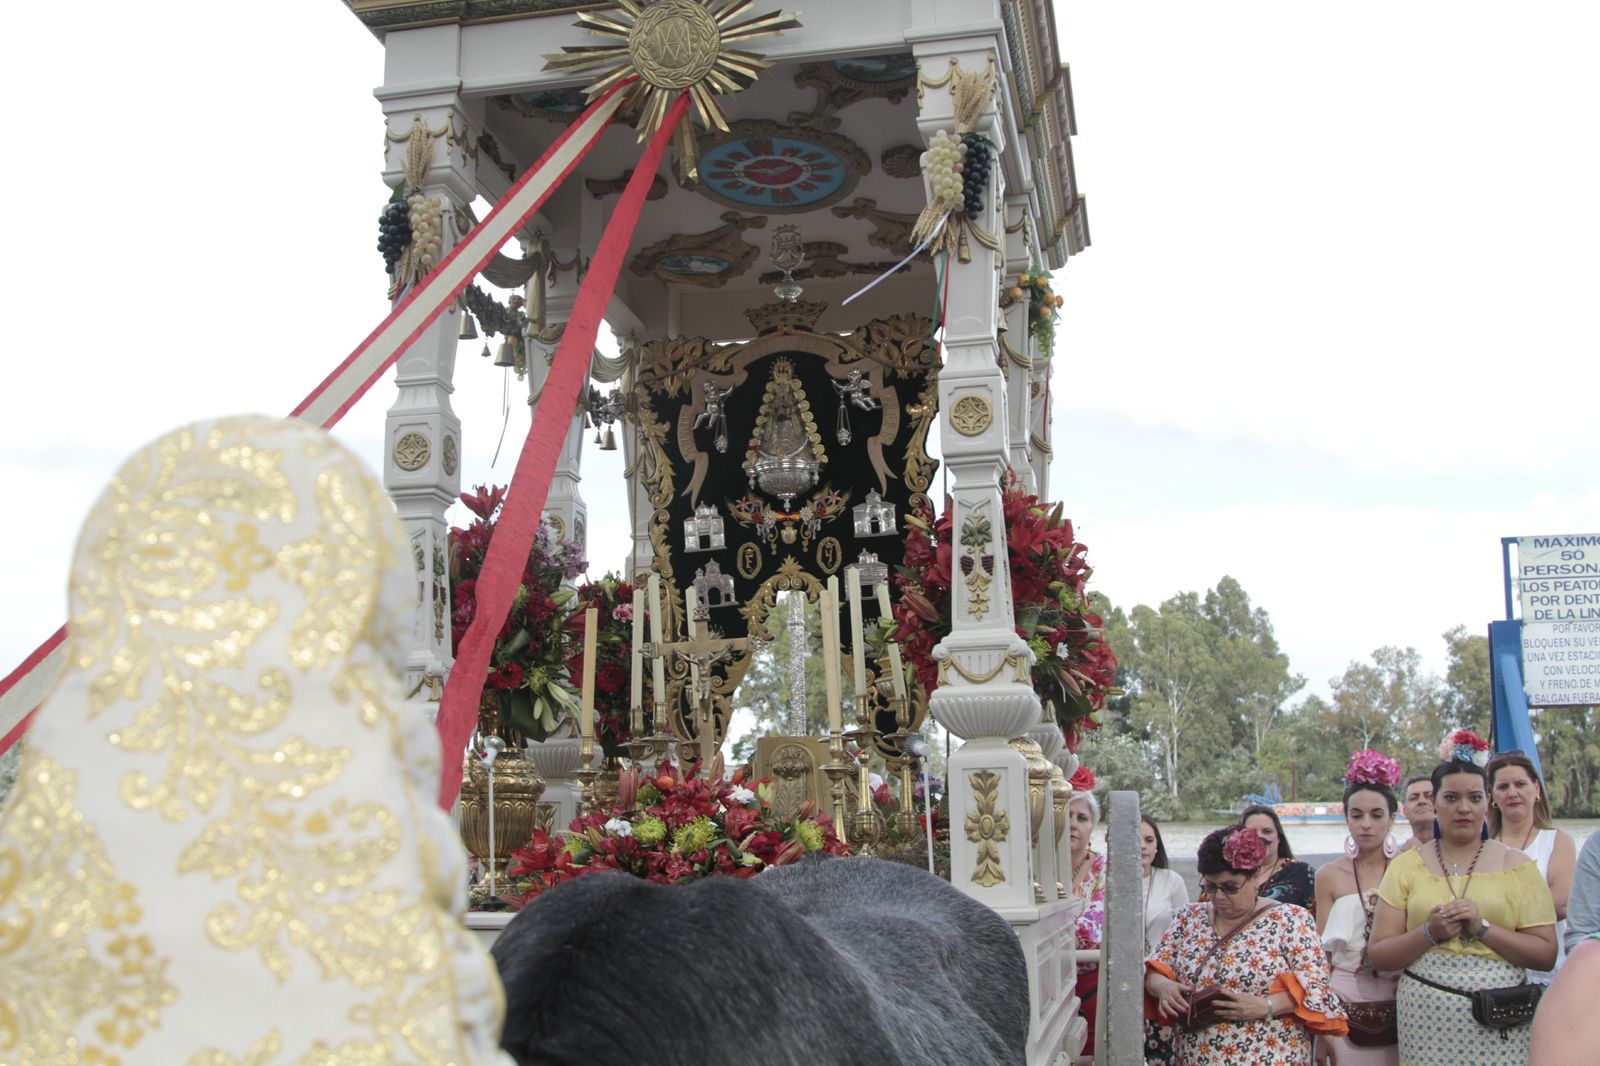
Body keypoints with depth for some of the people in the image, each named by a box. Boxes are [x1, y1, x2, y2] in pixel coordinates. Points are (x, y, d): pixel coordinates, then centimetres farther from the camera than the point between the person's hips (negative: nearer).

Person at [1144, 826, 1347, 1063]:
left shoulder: (1291, 920, -5)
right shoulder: (1188, 918, 7)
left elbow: (1317, 987, -11)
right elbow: (1154, 971, 7)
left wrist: (1265, 1006, -25)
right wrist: (1162, 986, -16)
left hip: (1270, 1058, -4)